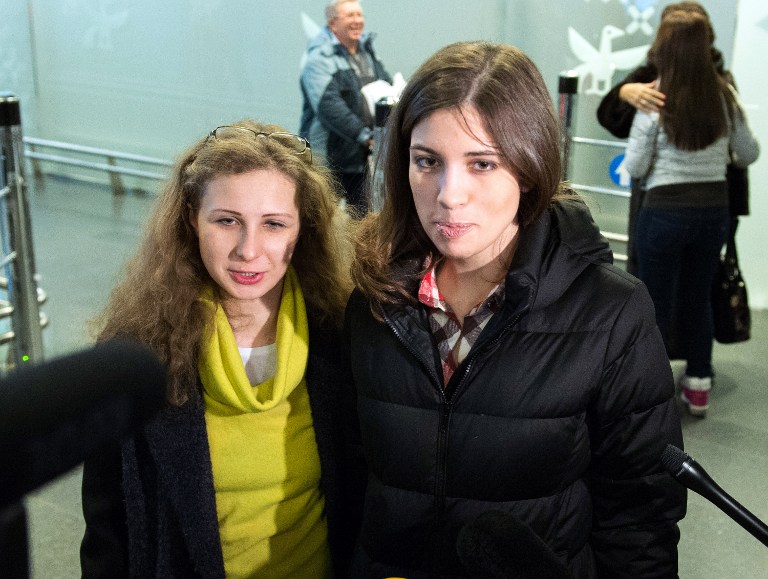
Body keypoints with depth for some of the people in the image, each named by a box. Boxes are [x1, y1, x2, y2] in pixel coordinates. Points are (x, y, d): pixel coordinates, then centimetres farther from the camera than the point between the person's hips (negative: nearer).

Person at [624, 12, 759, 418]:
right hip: (714, 209, 4)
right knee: (698, 298, 18)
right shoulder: (723, 96, -1)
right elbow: (749, 154, 10)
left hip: (665, 212, -4)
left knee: (655, 303, 7)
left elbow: (635, 168, -9)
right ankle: (698, 388, 27)